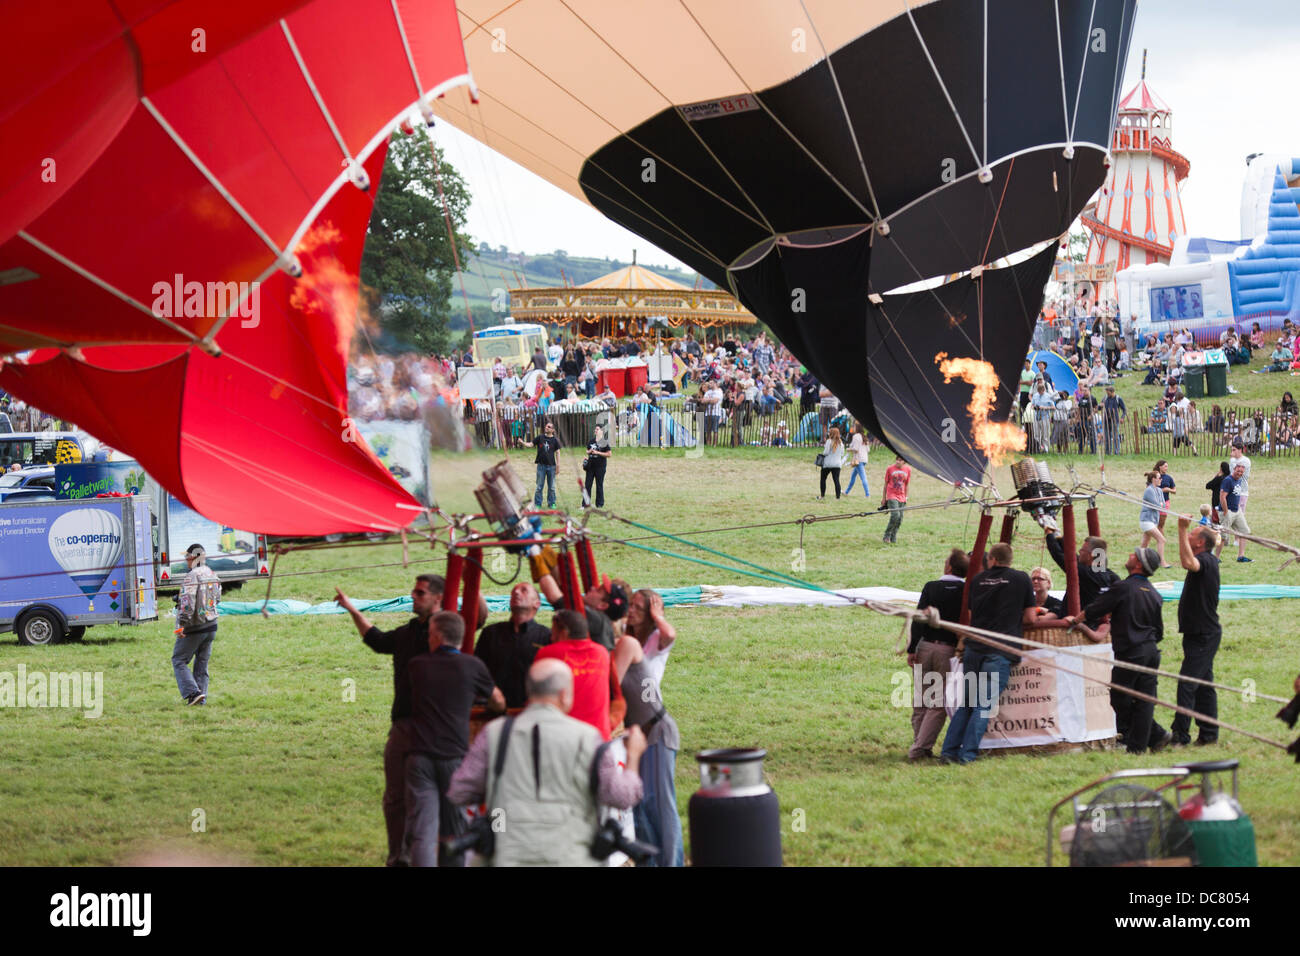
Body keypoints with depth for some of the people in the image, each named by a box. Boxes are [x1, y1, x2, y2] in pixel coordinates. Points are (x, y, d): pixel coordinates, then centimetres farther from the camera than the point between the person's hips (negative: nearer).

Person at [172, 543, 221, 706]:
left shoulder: (191, 577, -18)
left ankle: (193, 692, -10)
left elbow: (187, 603, -25)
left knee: (179, 661, 3)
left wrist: (181, 625, -21)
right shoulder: (213, 576, 7)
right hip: (211, 626, 7)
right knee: (202, 663, 14)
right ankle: (201, 697, 11)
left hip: (193, 627, -7)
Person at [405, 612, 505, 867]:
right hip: (455, 756, 0)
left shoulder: (417, 665, 7)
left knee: (422, 833, -6)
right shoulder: (471, 666, 2)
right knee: (454, 832, 14)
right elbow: (499, 703, 16)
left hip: (420, 757, 0)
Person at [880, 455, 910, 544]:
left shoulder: (908, 470, 3)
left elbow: (906, 485, 12)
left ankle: (893, 538, 15)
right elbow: (886, 484, 5)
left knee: (900, 519, 1)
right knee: (895, 515, -19)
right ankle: (887, 536, -7)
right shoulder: (890, 469, -3)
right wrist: (884, 498, 8)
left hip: (901, 497, 4)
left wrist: (906, 498, 13)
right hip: (891, 496, -3)